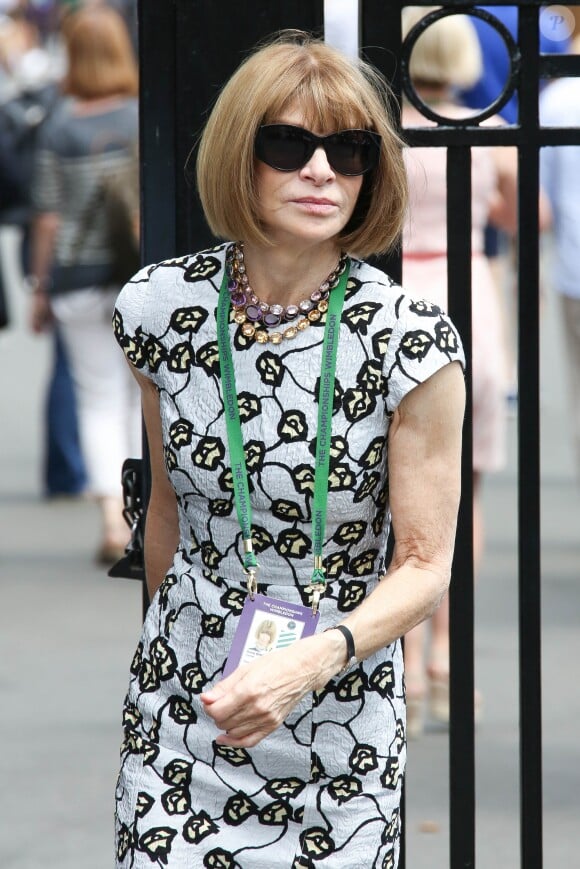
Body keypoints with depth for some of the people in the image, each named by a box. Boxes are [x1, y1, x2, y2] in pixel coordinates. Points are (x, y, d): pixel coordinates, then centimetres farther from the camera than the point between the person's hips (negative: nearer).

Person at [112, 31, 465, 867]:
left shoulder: (410, 342, -14)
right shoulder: (163, 309, -3)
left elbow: (425, 567, -12)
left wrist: (312, 661, -28)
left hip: (339, 727, -2)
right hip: (182, 706, 2)